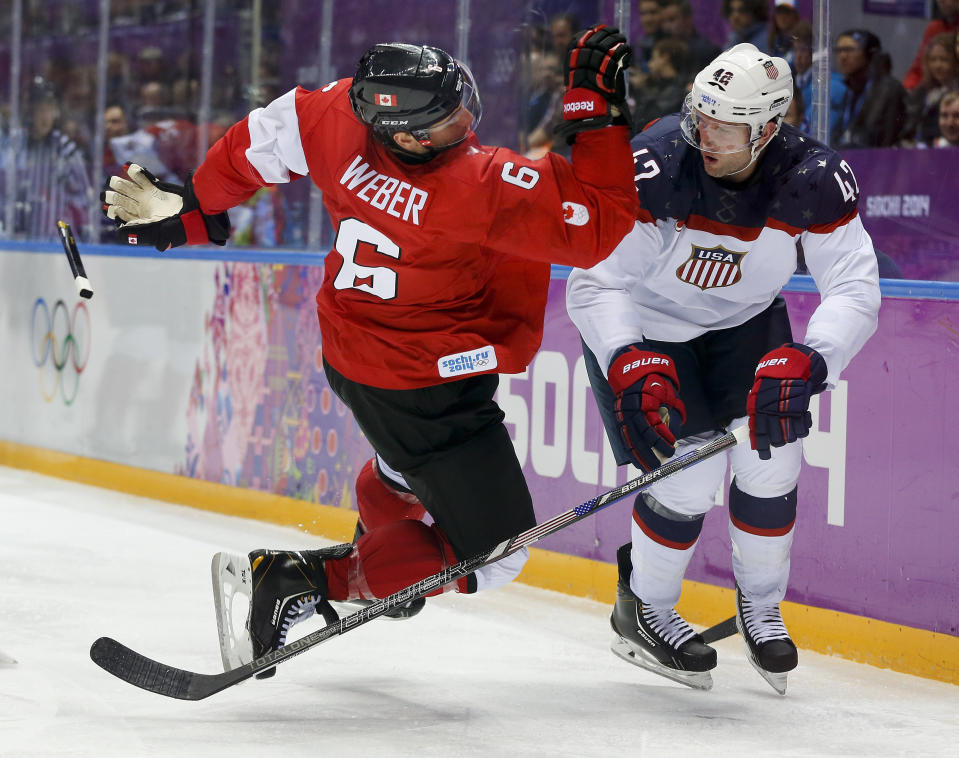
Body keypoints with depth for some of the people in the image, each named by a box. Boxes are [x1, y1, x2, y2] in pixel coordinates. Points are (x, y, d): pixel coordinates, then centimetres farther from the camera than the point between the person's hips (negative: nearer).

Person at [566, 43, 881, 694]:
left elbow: (854, 289, -25)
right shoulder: (656, 165, -33)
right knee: (690, 474, -14)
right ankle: (643, 611, 12)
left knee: (772, 458, -10)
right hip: (646, 327, -3)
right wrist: (629, 366, -48)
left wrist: (804, 365, -42)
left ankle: (761, 607, 16)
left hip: (745, 322, 3)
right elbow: (594, 283, -32)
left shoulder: (814, 177, -25)